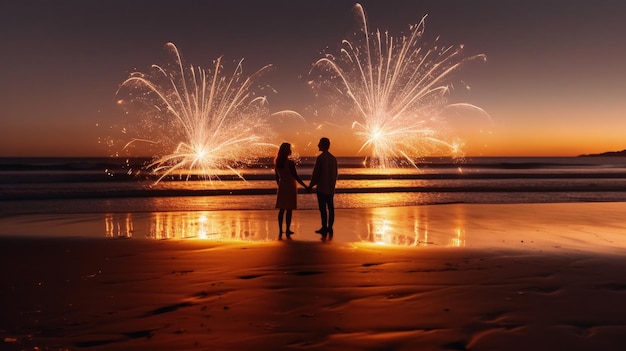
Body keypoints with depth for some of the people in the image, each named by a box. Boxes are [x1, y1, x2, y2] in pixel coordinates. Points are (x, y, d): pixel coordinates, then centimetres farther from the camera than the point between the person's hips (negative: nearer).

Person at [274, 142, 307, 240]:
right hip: (290, 188, -6)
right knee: (289, 210, 2)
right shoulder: (290, 163, -16)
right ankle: (287, 231, 6)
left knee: (281, 210, 10)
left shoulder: (277, 162, 3)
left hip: (282, 187, 6)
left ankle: (280, 231, 12)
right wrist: (305, 186, -6)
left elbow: (277, 177, 10)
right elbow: (296, 177, -15)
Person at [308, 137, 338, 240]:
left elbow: (315, 174, -11)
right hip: (331, 188, 6)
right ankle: (329, 229, 15)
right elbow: (335, 174, 12)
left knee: (323, 209, -3)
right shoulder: (333, 158, 7)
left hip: (322, 188, -6)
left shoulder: (320, 158, -12)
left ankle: (325, 231, -1)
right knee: (330, 209, 9)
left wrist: (310, 186, 1)